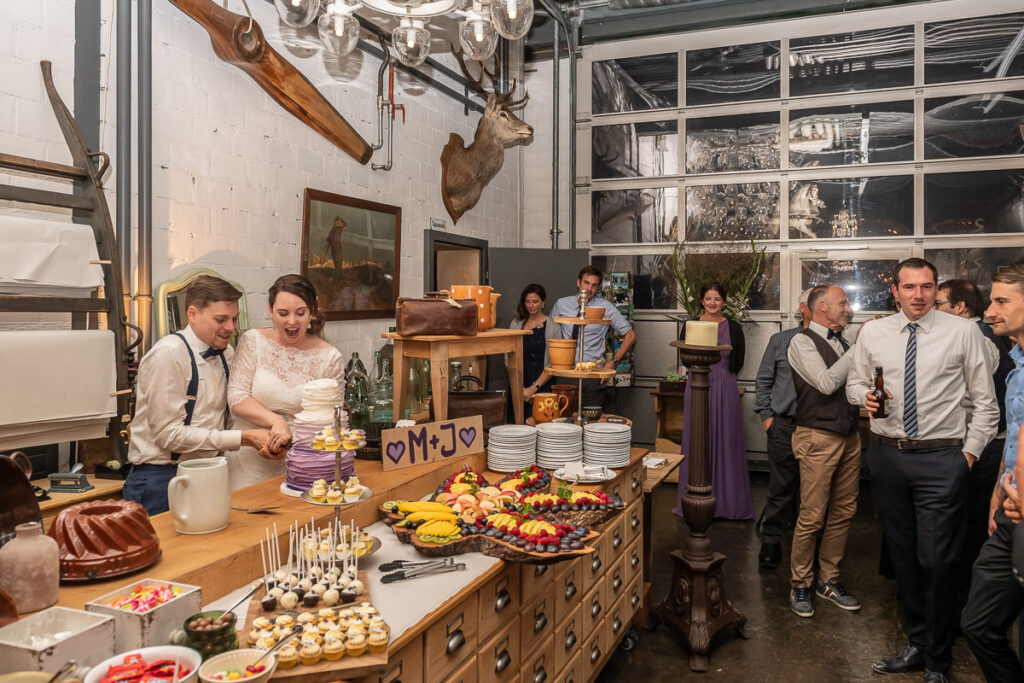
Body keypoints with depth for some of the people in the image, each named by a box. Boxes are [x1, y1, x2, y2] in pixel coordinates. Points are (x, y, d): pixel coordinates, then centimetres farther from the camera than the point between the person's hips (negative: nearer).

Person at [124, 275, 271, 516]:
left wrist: (264, 441, -9)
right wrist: (243, 438, -19)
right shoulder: (168, 354, -15)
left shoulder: (226, 354, 7)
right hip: (161, 478, -6)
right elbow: (169, 435, -19)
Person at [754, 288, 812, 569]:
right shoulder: (780, 341, 7)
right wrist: (766, 415, 4)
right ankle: (771, 541, 12)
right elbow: (763, 380, 10)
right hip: (785, 427, -1)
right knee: (781, 486, 1)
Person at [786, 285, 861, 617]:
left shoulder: (843, 342, 15)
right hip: (819, 438, -7)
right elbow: (827, 383, -17)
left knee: (844, 512, 11)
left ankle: (828, 579, 24)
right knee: (812, 516, -4)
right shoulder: (803, 342, -6)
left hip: (849, 437, 7)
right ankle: (800, 584, 12)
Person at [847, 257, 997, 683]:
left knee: (936, 561, -3)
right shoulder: (872, 333, 5)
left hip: (941, 460, -3)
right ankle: (918, 643, 32)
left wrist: (970, 452, -2)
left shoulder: (963, 332, -2)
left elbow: (984, 401, 2)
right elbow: (854, 381, 15)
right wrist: (864, 396, -7)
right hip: (887, 456, 3)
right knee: (902, 556, 14)